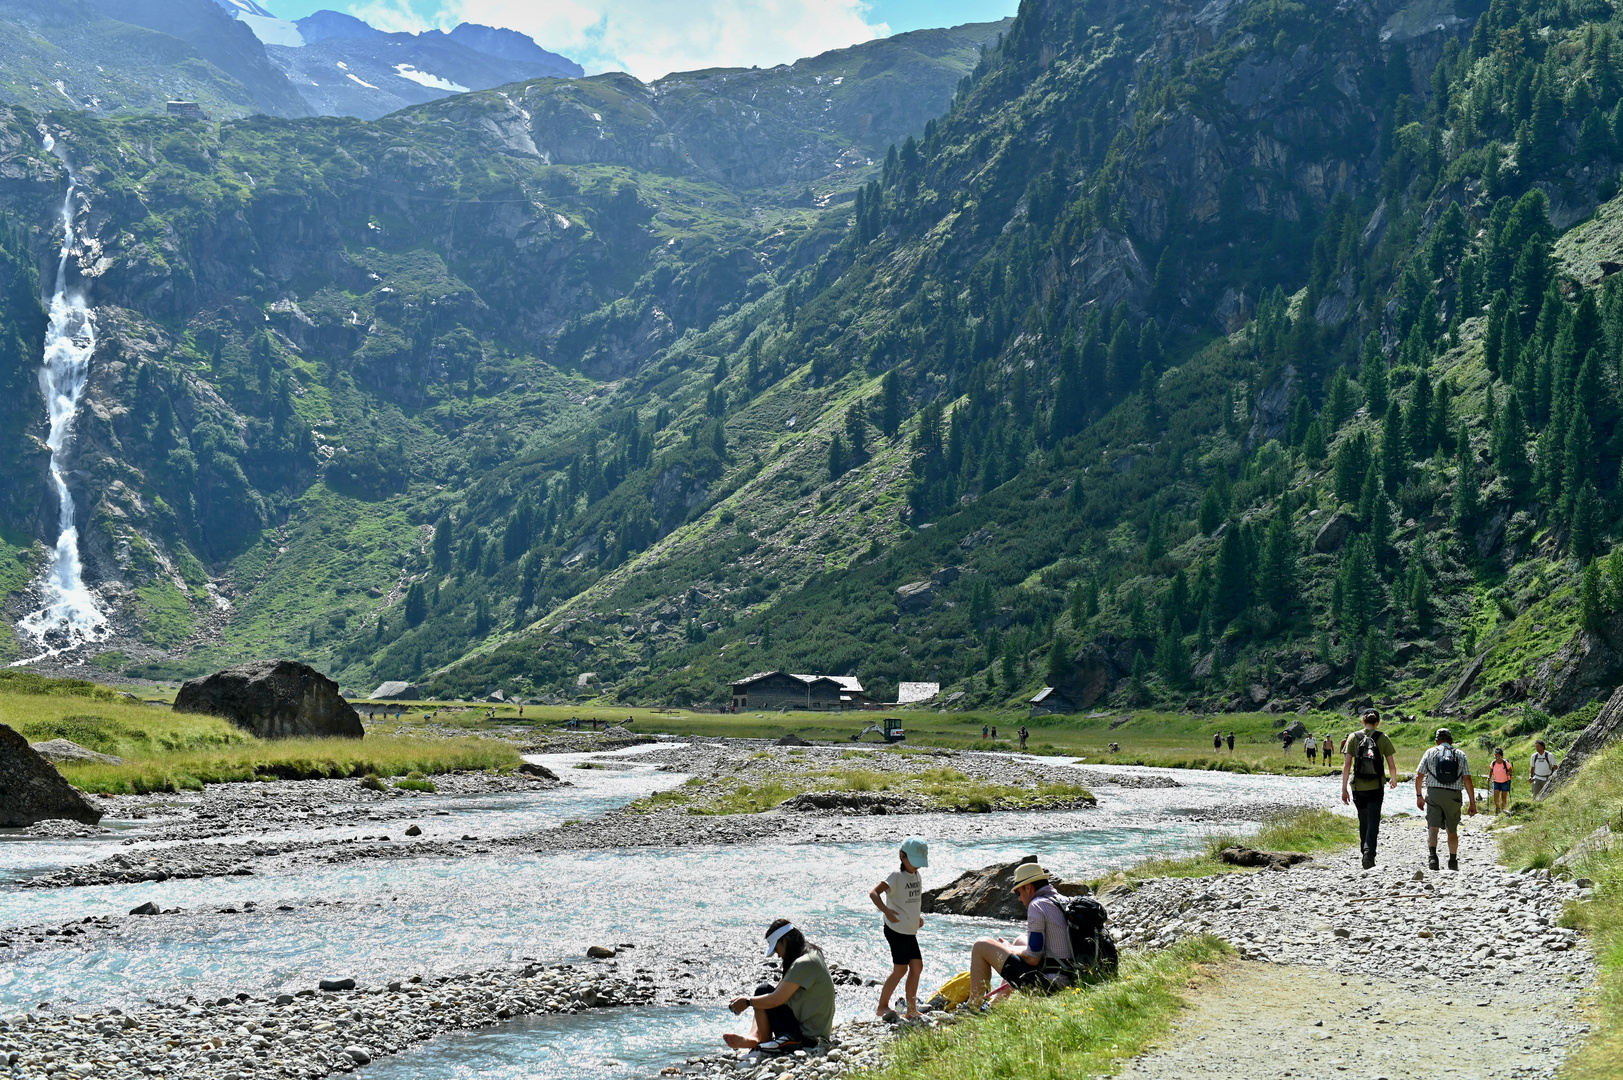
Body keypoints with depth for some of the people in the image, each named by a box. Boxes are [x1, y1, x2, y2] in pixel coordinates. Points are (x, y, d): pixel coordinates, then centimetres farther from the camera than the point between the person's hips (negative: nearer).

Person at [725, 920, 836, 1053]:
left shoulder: (803, 964, -20)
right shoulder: (812, 955, 12)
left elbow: (776, 999, -20)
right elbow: (780, 991, 19)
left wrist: (747, 1002, -6)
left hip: (808, 1035, -10)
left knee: (763, 991, -5)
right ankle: (754, 1036, -8)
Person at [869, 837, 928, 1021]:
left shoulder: (916, 875, 11)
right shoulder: (897, 877, -14)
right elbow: (874, 893, -27)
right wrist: (886, 910, -40)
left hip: (910, 930, 8)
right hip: (897, 929, -8)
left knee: (917, 966, 5)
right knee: (900, 969, -5)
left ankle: (912, 1009, 12)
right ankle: (882, 1006, 8)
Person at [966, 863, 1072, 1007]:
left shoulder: (1037, 905, -13)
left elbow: (1033, 958, -16)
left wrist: (1009, 949, 4)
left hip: (1046, 983, -9)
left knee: (981, 946, 1)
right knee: (1020, 940, 34)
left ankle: (973, 1008, 6)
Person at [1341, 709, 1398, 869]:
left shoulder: (1353, 737, 0)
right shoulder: (1383, 739, -1)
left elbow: (1347, 764, -5)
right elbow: (1392, 766, -1)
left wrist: (1344, 788, -2)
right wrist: (1394, 781, 20)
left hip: (1358, 787, 1)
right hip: (1376, 787, -1)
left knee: (1363, 822, 17)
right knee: (1373, 822, -3)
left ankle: (1365, 853, 26)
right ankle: (1369, 852, -23)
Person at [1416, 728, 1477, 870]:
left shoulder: (1430, 753, 6)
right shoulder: (1460, 755, 8)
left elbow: (1419, 776, 3)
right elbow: (1467, 780, 1)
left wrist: (1419, 796, 15)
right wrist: (1473, 803, 3)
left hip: (1433, 794, -1)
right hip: (1454, 795, 1)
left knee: (1432, 827, -5)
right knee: (1452, 830, 16)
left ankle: (1432, 855, -28)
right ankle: (1453, 861, 25)